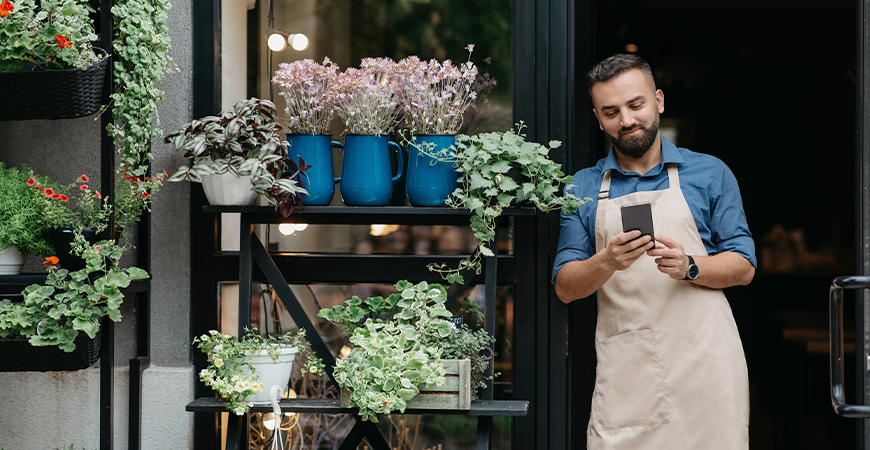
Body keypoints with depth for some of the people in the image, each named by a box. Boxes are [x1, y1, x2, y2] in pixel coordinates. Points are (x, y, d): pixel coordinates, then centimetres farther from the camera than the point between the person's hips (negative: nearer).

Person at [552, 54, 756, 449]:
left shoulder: (710, 173, 9)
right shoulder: (583, 188, 12)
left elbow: (743, 267, 6)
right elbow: (565, 288, 7)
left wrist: (689, 267, -14)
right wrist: (608, 262, -13)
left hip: (702, 362, -1)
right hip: (624, 369, 1)